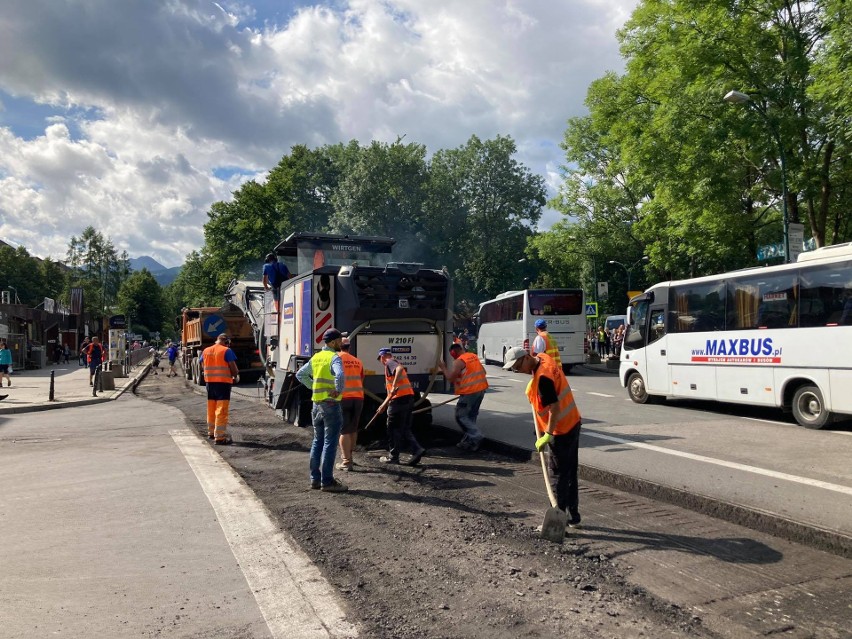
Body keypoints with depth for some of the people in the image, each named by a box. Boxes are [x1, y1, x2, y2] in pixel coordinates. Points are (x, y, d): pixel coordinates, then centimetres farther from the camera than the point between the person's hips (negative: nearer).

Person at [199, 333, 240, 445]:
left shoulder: (206, 351, 9)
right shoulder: (226, 351, -9)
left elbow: (201, 365, 17)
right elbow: (233, 366, -12)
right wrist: (236, 376, 7)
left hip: (210, 382, 6)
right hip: (223, 382, -6)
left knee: (211, 408, 18)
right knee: (222, 410, -5)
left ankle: (211, 432, 31)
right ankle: (220, 437, -5)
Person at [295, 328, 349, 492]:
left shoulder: (316, 357, 11)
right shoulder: (334, 357, -13)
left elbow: (300, 374, 20)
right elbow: (340, 375, -31)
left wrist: (313, 386, 14)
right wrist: (339, 391, -17)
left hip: (316, 404, 8)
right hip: (331, 405, -8)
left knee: (317, 441, 15)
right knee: (330, 442, -3)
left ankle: (315, 478, 20)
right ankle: (327, 481, 0)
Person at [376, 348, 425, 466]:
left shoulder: (389, 363, -2)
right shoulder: (394, 365, 27)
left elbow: (400, 368, -28)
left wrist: (394, 384, -33)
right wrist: (384, 404, 35)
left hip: (399, 399, -9)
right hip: (408, 398, 9)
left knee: (394, 429, 3)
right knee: (405, 429, 13)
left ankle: (393, 456, 11)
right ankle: (417, 449, -1)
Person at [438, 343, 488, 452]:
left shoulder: (459, 362, -12)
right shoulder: (474, 356, 13)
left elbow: (450, 378, -12)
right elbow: (483, 371, 20)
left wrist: (443, 367, -1)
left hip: (470, 392, -8)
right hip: (481, 389, 9)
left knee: (461, 416, 1)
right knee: (471, 415, 17)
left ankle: (476, 437, -10)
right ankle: (468, 440, 20)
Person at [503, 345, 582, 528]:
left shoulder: (542, 378, -26)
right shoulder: (543, 357, 2)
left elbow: (555, 407, -27)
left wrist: (547, 435, -22)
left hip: (561, 430, -10)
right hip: (573, 423, 10)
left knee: (558, 475, 0)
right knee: (570, 473, 15)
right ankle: (573, 517, 24)